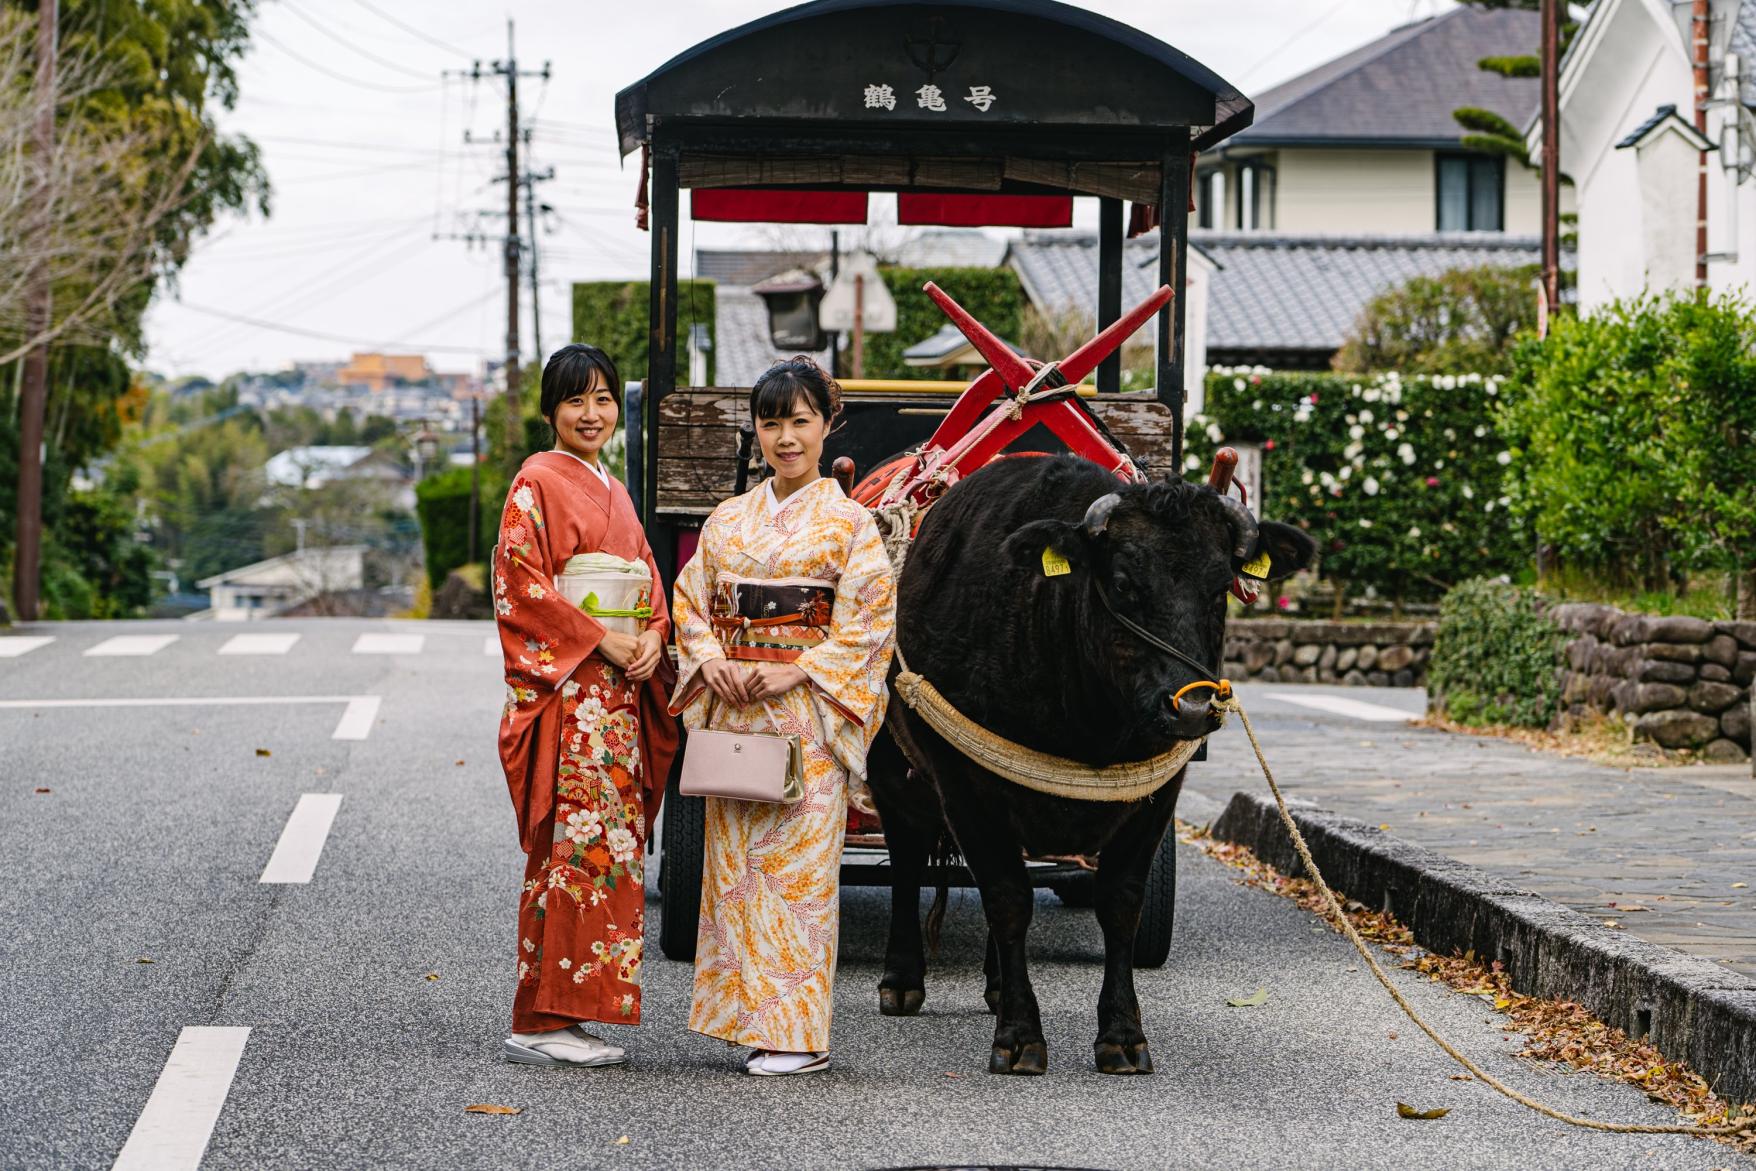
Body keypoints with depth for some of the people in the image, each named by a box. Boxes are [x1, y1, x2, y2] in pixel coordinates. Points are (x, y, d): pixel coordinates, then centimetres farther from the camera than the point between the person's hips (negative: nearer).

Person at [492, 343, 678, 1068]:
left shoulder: (614, 492, 20)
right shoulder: (539, 481, -4)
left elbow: (647, 583, 21)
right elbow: (521, 582, -12)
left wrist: (651, 638, 0)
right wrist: (603, 640, -14)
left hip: (620, 691, 8)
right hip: (563, 688, -8)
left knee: (614, 844, 6)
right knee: (573, 847, -12)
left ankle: (569, 1016, 10)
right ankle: (540, 1024, -8)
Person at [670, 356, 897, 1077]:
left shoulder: (848, 522, 0)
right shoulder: (730, 519, 13)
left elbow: (869, 622, -5)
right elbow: (691, 599, 14)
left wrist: (796, 672, -14)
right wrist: (710, 660, -5)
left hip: (807, 714, -5)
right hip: (733, 711, 5)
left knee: (798, 863, -7)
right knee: (735, 860, 3)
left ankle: (799, 1034, -2)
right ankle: (752, 1017, 11)